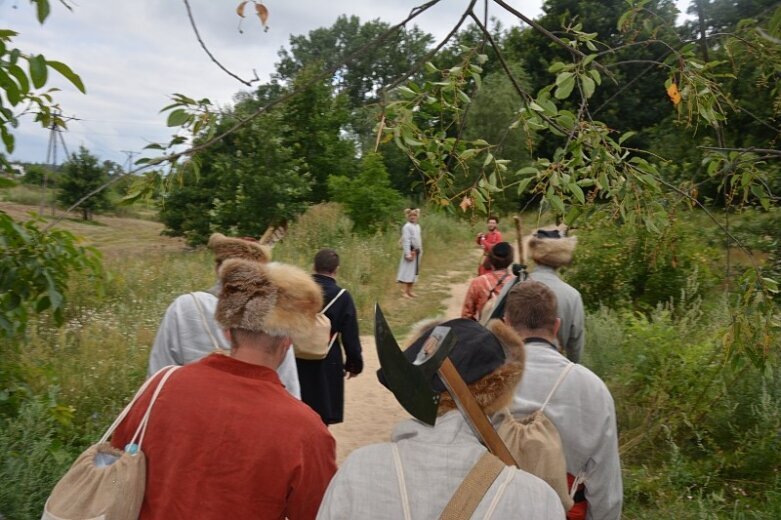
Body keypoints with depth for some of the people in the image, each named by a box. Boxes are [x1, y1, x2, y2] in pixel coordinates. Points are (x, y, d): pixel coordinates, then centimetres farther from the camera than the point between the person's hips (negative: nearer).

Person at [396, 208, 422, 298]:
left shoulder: (418, 226, 13)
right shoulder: (407, 227, -12)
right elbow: (406, 241, -18)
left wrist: (420, 250, 14)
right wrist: (408, 253, -22)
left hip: (417, 251, 8)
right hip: (410, 251, -8)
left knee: (414, 271, 11)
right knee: (408, 271, -7)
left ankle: (410, 290, 18)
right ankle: (404, 291, -4)